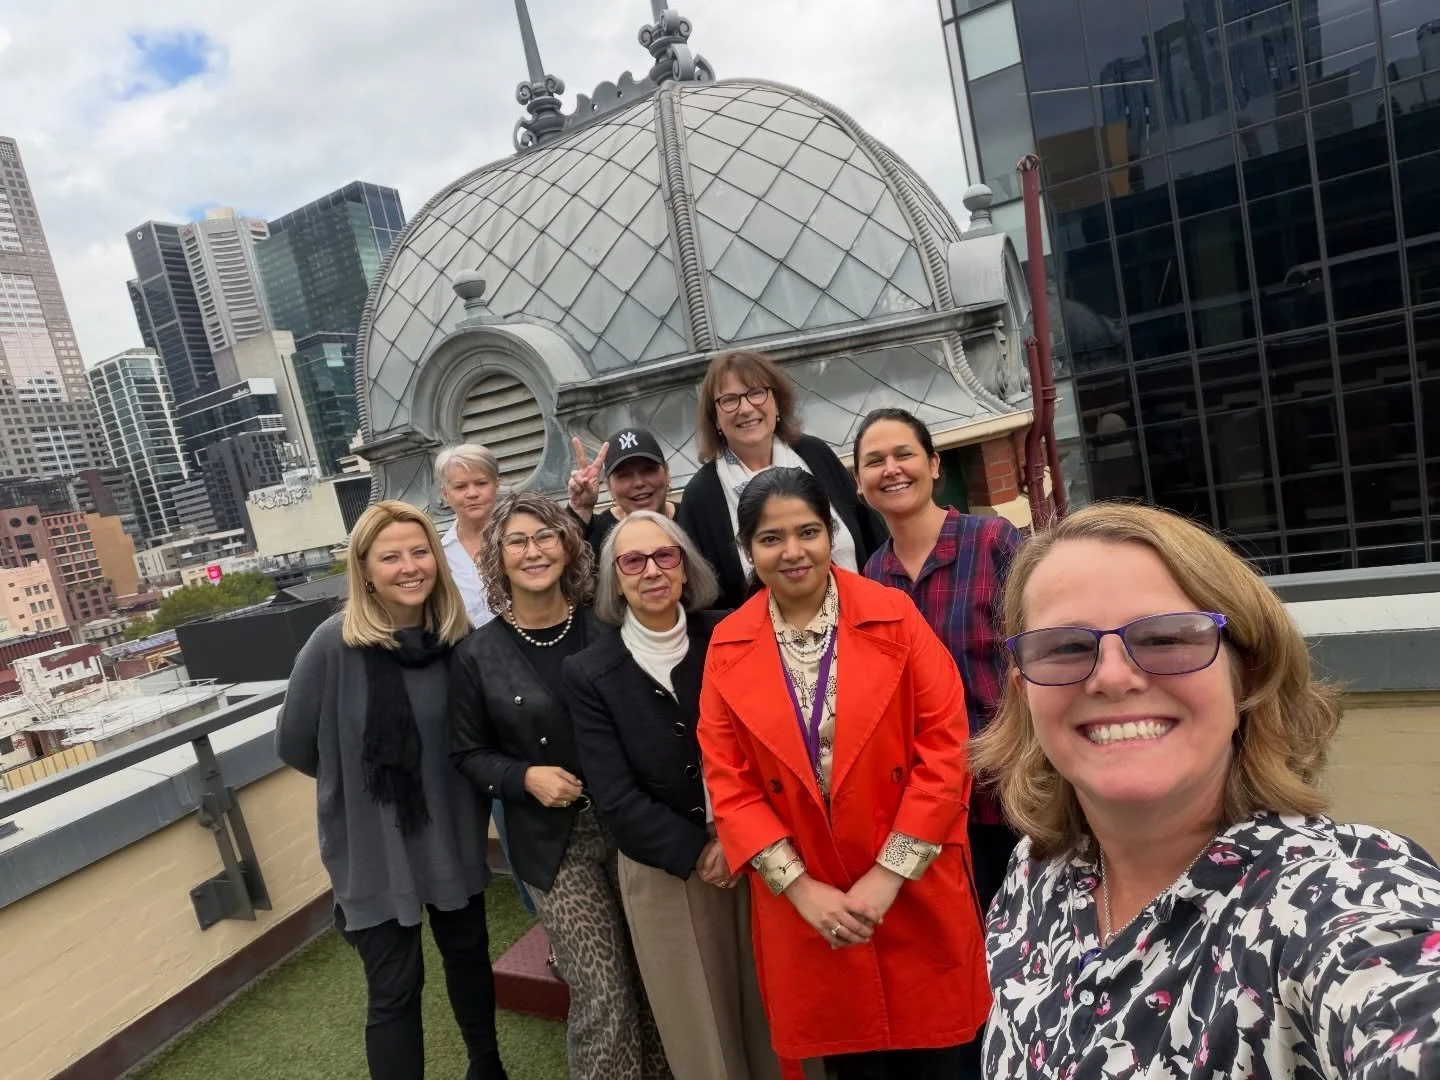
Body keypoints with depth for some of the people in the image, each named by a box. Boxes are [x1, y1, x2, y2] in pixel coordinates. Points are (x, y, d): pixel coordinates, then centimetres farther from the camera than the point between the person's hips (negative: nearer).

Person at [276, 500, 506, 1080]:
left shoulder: (456, 636, -10)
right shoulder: (335, 643, -20)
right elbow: (295, 744, -9)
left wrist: (470, 798, -4)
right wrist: (362, 779, 2)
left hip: (452, 835, 4)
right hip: (371, 846, -4)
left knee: (468, 952, 22)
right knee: (394, 989, 7)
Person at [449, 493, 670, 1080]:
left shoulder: (606, 629, -4)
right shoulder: (478, 654, -7)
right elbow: (468, 753, 2)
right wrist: (524, 777, -16)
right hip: (554, 843, -2)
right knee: (602, 994, 2)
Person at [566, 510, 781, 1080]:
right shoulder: (589, 672, -9)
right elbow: (616, 799, -9)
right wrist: (695, 852, -11)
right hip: (664, 872, -1)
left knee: (772, 1007, 15)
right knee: (700, 1020, 15)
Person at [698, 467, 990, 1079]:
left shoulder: (894, 615, -9)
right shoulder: (727, 647, -4)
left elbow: (944, 744, -11)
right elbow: (727, 780, -4)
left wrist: (890, 874, -13)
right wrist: (800, 886, -10)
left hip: (915, 891, -1)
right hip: (806, 904, 1)